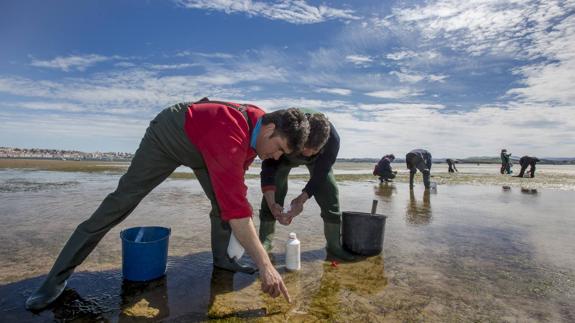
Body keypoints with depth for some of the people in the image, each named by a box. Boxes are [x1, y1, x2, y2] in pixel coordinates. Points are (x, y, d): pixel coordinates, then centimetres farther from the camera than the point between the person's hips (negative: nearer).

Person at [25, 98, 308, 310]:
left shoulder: (261, 125, -16)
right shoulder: (230, 137, -44)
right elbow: (235, 210, -48)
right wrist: (265, 265, -45)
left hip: (200, 144, 8)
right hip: (166, 137, -7)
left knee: (223, 199, -3)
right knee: (121, 201, -9)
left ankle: (222, 258, 13)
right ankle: (57, 278, 3)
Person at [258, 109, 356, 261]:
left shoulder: (333, 139, -40)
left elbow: (319, 175, -29)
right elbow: (269, 167, -39)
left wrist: (301, 200, -41)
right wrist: (272, 204, -50)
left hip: (318, 159, 1)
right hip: (284, 155, 0)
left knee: (330, 192, -12)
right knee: (274, 189, -17)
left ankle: (334, 244, 2)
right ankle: (265, 241, -2)